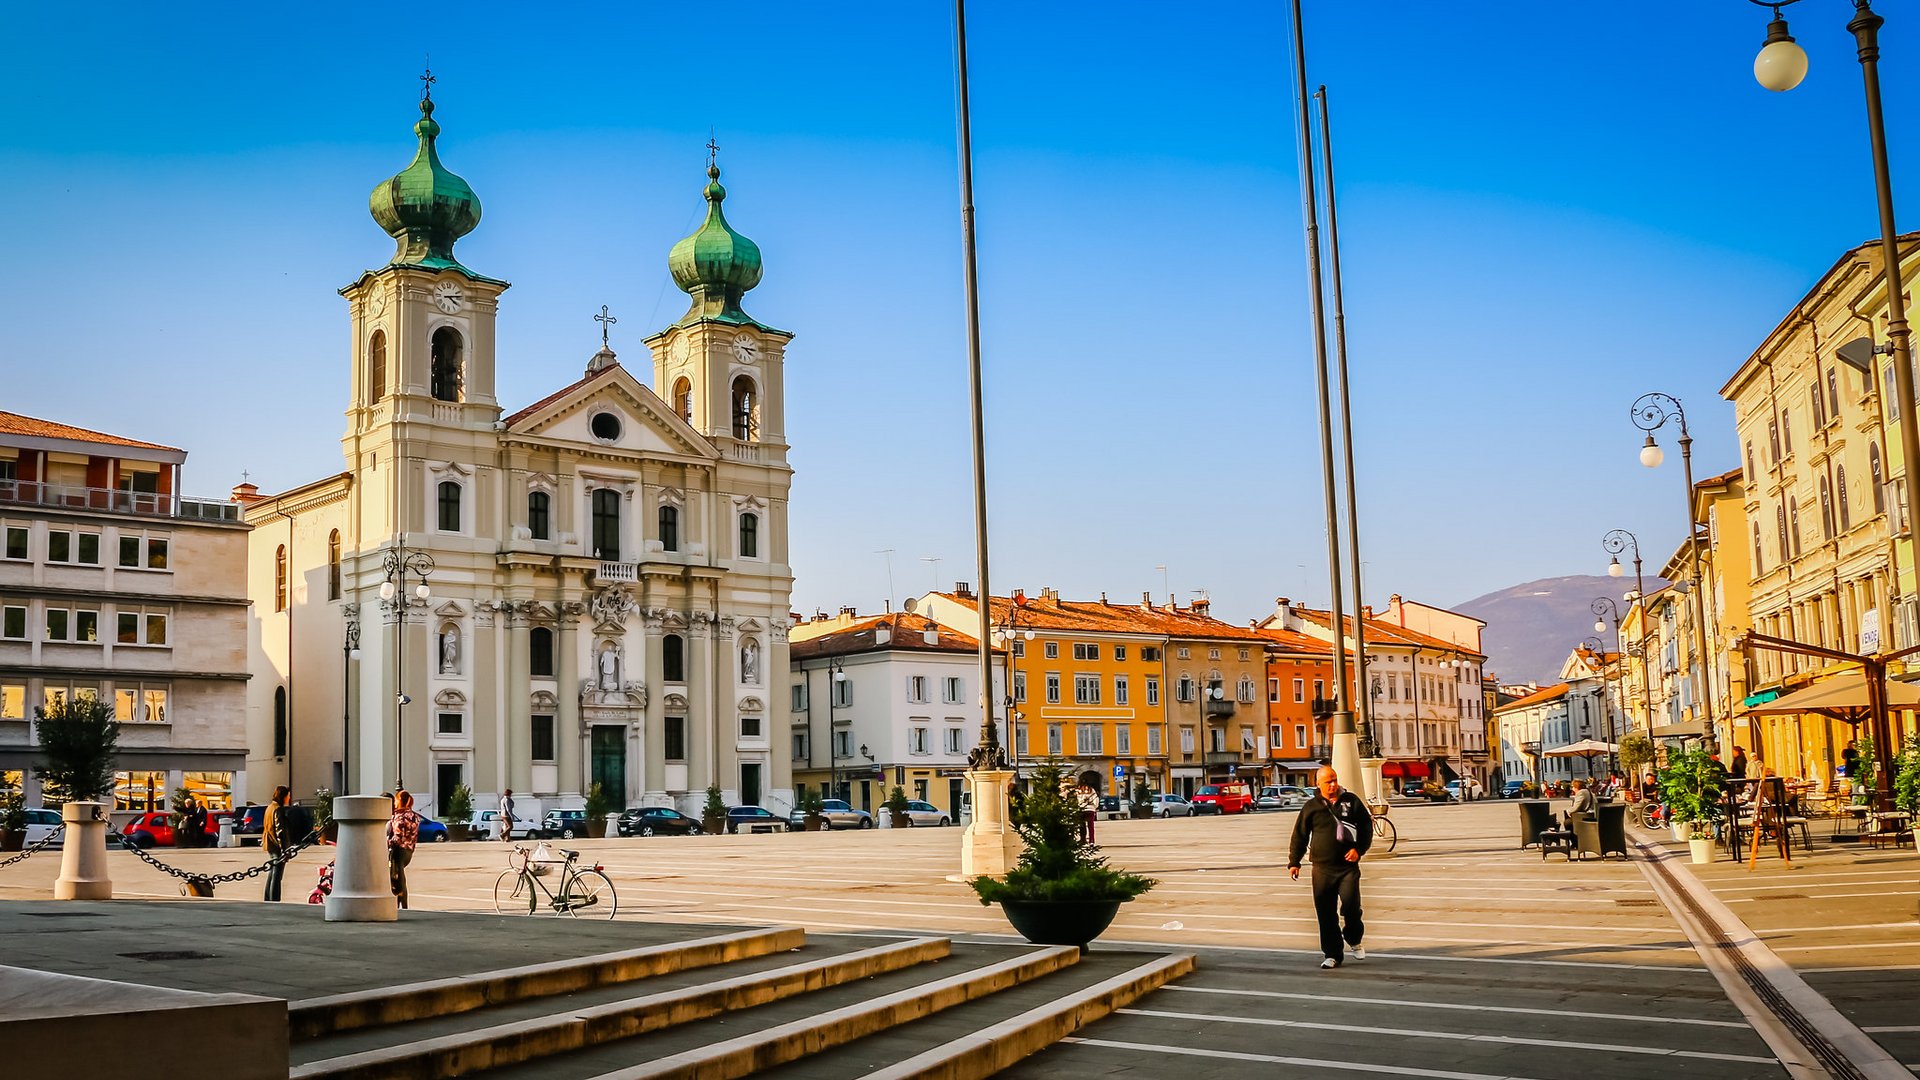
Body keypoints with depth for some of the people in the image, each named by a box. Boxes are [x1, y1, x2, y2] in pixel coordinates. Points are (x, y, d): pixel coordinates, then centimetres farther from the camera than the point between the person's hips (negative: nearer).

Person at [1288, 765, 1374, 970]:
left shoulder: (1351, 801, 6)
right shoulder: (1311, 807, 5)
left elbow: (1366, 826, 9)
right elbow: (1299, 835, 8)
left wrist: (1359, 849, -5)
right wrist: (1294, 862, 2)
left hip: (1348, 866, -1)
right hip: (1322, 868, 1)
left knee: (1350, 905, -14)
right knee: (1325, 914, 2)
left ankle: (1354, 939, 15)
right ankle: (1333, 954, 13)